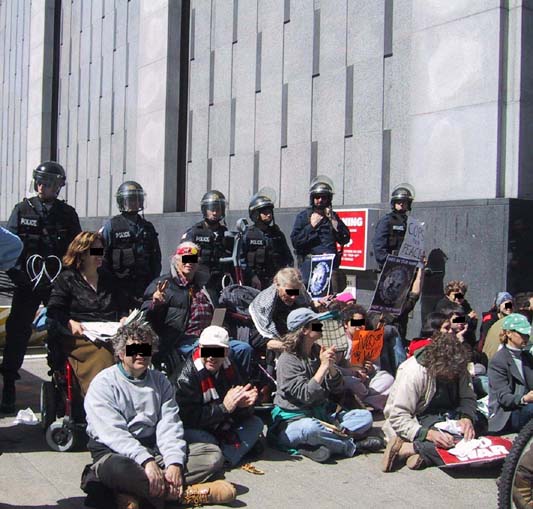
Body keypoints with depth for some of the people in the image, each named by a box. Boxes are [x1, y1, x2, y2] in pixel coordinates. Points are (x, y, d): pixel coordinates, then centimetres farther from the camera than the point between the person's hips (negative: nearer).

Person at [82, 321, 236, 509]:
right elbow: (112, 433, -18)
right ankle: (185, 493, -23)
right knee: (118, 468, -41)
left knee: (212, 455, -13)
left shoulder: (160, 382, 11)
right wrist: (146, 461, -31)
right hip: (116, 452, -5)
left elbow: (169, 426, -1)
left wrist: (174, 463, -19)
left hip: (155, 449, 5)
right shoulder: (103, 383, -4)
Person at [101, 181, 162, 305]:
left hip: (145, 286, 4)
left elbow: (156, 259, 17)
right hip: (120, 285, -4)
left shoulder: (148, 227, 15)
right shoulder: (111, 225, 2)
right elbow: (103, 257, -2)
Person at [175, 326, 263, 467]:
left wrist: (243, 405, -25)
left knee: (256, 423, -5)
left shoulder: (230, 369, -2)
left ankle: (225, 459, -23)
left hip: (223, 428, 6)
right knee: (190, 434, -36)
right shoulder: (188, 374, -19)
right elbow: (188, 417, -25)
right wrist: (224, 408, -28)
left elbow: (241, 415, 0)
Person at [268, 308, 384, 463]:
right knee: (309, 427, -40)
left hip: (322, 415, 7)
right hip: (293, 420, -7)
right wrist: (323, 366, -21)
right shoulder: (287, 360, -12)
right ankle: (352, 446, -18)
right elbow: (305, 395, -21)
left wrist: (331, 367, -12)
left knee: (365, 416, -6)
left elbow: (337, 389, 6)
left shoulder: (318, 352, 7)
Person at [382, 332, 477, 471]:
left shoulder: (456, 368, -8)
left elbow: (468, 397, 0)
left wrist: (467, 417, -23)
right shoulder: (411, 372, -25)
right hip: (418, 421, -7)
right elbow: (398, 418, -25)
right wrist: (428, 434, -39)